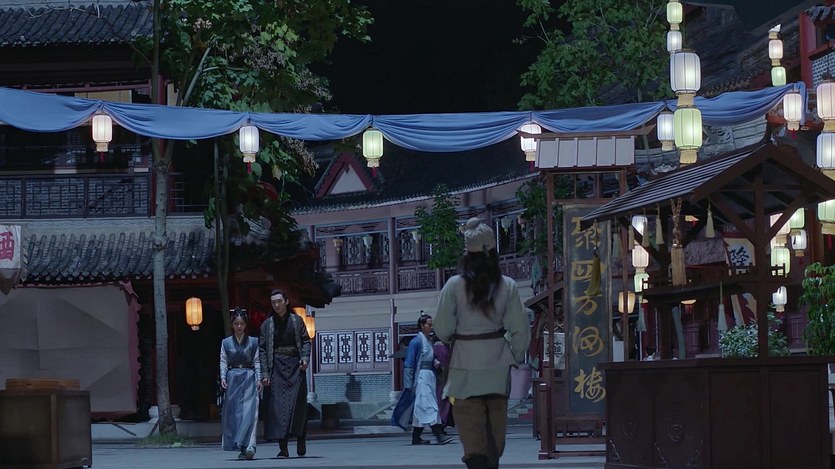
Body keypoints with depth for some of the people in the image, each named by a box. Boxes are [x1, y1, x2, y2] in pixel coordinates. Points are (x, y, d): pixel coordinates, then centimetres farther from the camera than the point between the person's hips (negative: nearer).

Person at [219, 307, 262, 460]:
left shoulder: (253, 342, 7)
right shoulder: (226, 342, 10)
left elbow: (257, 362, 5)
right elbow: (223, 362, 7)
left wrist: (258, 379, -6)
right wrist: (223, 377, -8)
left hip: (249, 379, -2)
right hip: (232, 379, 2)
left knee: (249, 412, -14)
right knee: (233, 413, -1)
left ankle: (249, 446, -23)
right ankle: (240, 447, 5)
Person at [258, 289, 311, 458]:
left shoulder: (296, 320, 9)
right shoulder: (267, 324, 8)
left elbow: (306, 341, 7)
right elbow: (262, 349, 5)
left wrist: (305, 357, -13)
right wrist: (265, 373, -3)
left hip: (295, 365, 0)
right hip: (277, 367, 0)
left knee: (298, 404, -5)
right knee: (278, 405, -8)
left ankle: (301, 441, 9)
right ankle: (283, 447, -9)